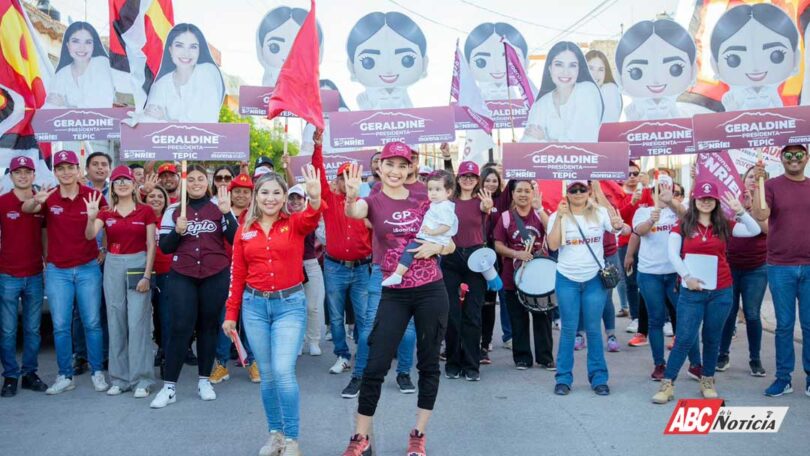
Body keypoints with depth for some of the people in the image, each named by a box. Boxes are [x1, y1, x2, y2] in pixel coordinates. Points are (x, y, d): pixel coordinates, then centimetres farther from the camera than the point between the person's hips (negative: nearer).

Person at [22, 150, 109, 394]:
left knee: (92, 323, 6)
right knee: (60, 326, 5)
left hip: (88, 268, -1)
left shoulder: (93, 195, -4)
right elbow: (26, 209, -22)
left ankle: (98, 373, 16)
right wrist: (35, 201, -44)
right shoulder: (48, 197, -3)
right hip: (57, 270, 1)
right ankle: (65, 376, 15)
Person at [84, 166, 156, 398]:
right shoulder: (106, 213, 7)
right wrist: (91, 217, -29)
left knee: (138, 322, -4)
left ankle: (141, 380, 4)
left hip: (138, 265, -3)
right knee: (116, 323, 7)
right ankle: (119, 378, 17)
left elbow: (151, 245, -2)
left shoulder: (146, 211, 0)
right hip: (113, 267, 3)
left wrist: (147, 275, -9)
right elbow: (90, 235, -10)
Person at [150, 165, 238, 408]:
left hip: (215, 276, 0)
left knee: (208, 326, 8)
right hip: (182, 276, 0)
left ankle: (204, 380, 20)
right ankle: (169, 386, 3)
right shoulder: (173, 210, 6)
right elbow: (164, 247, 4)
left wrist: (226, 213, -16)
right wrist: (178, 231, -14)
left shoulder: (219, 207, 3)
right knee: (180, 327, -4)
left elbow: (235, 240, -5)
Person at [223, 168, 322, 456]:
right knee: (267, 374, 9)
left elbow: (313, 218, -26)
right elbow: (237, 275, 8)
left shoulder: (295, 223, -1)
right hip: (254, 305, 3)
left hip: (290, 304, -3)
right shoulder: (244, 230, 6)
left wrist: (314, 198, -47)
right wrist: (231, 314, 8)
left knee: (283, 371, -10)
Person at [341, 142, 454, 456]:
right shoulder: (373, 200, -2)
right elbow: (353, 213, -28)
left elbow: (450, 245, 10)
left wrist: (436, 247, -12)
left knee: (429, 363, 9)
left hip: (431, 291, 2)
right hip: (394, 294, -2)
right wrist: (351, 196, -51)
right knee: (375, 365, -2)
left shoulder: (423, 200, 3)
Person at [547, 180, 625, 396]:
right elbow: (553, 245, -12)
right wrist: (559, 217, -20)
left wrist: (619, 226, -32)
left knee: (594, 329, 6)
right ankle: (563, 378, 12)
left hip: (595, 279, 1)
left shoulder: (600, 213, 1)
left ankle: (599, 378, 16)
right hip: (567, 280, 0)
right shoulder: (557, 216, -1)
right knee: (568, 330, 4)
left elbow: (619, 230, -10)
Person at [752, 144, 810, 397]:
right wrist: (757, 184, -23)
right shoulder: (772, 185, 0)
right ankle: (783, 378, 14)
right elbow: (760, 215, -16)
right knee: (784, 324, 5)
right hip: (780, 266, -2)